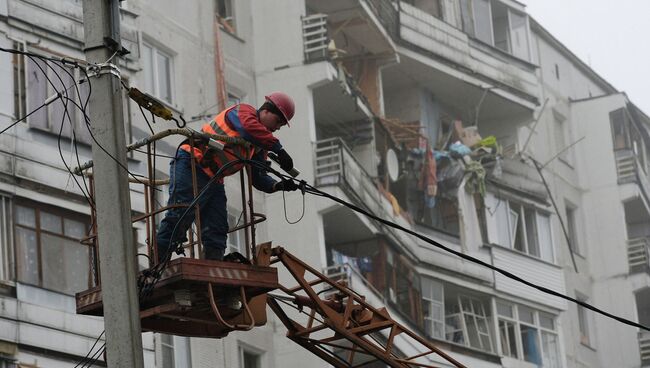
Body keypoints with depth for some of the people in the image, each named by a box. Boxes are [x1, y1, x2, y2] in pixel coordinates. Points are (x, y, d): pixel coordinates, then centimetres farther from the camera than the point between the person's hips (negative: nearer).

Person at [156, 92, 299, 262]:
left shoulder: (260, 146, 19)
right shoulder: (243, 111, -4)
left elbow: (258, 177, 12)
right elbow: (249, 128, -29)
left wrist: (278, 185, -7)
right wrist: (278, 148, -31)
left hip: (214, 180, 10)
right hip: (190, 166, -9)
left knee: (217, 229, 2)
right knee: (180, 217, -16)